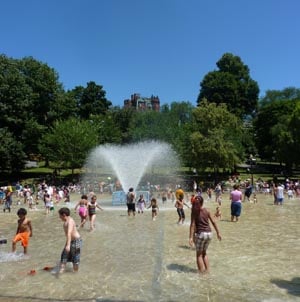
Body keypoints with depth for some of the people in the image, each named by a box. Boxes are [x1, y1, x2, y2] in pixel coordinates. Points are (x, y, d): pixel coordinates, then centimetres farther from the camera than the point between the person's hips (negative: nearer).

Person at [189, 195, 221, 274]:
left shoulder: (194, 212, -8)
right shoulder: (207, 211, 3)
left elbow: (192, 225, -15)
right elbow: (213, 222, 5)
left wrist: (191, 237, -16)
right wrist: (218, 233, 14)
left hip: (200, 234, -4)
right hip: (209, 233, 4)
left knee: (199, 254, 13)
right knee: (204, 252, 24)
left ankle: (201, 271, 13)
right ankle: (207, 270, 24)